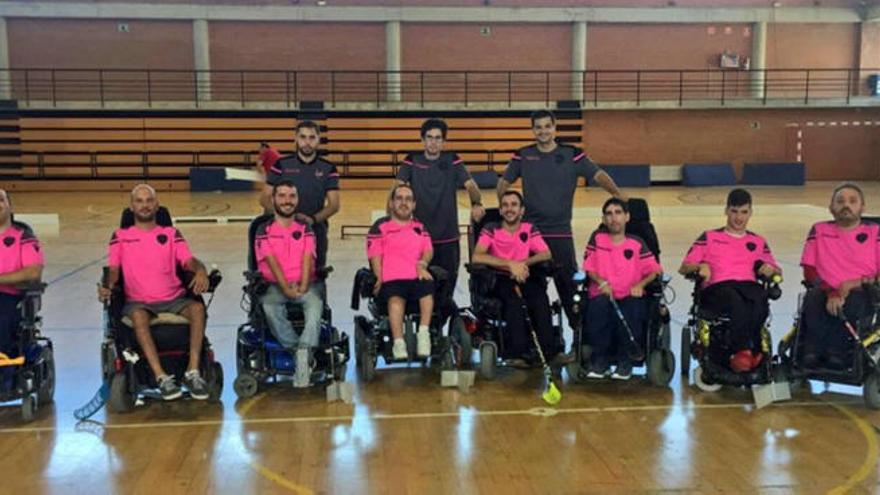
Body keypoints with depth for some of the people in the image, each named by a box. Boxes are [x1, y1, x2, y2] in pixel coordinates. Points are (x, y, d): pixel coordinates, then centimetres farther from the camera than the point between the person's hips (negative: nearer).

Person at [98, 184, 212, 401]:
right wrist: (107, 286, -19)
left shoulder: (171, 233, 14)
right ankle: (161, 377, -37)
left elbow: (189, 261, 0)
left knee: (197, 307, -31)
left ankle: (193, 372, -31)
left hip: (173, 299, 1)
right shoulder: (121, 236, 13)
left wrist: (200, 270, -24)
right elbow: (113, 268, 4)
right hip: (138, 301, -1)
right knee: (138, 316, -36)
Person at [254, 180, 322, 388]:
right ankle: (302, 353, -31)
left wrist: (302, 287, -17)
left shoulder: (305, 229, 14)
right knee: (269, 306, -35)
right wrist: (286, 288, -18)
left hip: (303, 285, 1)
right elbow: (272, 261, -5)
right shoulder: (264, 230, 9)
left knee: (315, 304, -34)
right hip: (275, 285, -1)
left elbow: (307, 260, 0)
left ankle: (303, 352, -42)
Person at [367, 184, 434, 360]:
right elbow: (375, 255, 6)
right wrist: (379, 279, -8)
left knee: (428, 286, -32)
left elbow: (428, 250, 15)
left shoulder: (420, 227, 28)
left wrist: (422, 263, -7)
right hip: (391, 280, -2)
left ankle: (424, 333, -31)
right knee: (396, 298, -35)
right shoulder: (380, 226, 16)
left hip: (416, 278, 3)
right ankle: (398, 344, -42)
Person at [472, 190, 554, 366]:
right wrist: (510, 264, -20)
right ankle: (518, 352, -34)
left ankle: (548, 351, -30)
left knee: (540, 298, -30)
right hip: (500, 279, -2)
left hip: (524, 277, 2)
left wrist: (524, 263, -20)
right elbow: (477, 257, -14)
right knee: (513, 298, -35)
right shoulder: (491, 230, 1)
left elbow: (546, 254, -1)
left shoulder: (529, 230, 10)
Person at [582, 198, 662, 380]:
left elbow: (655, 270, 3)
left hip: (629, 296, 0)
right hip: (602, 294, 0)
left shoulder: (637, 244, 7)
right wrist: (602, 282, -12)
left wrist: (640, 284, -16)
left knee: (633, 309, -35)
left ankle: (625, 360, -11)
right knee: (598, 305, -36)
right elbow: (589, 269, 7)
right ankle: (600, 359, -16)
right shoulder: (597, 238, 8)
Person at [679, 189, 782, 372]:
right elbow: (683, 268, 16)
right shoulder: (709, 237, 22)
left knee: (760, 299, -37)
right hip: (716, 288, -2)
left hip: (749, 285, 2)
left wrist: (770, 269, 4)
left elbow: (778, 271, 28)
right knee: (735, 300, -40)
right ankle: (744, 350, -42)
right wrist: (700, 266, -6)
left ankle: (728, 352, -37)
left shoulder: (758, 242, 29)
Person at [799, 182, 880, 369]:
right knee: (813, 299, -35)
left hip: (861, 294, -1)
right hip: (826, 293, 1)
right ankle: (812, 353, -35)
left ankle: (835, 353, -32)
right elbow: (809, 272, 4)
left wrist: (856, 283, -15)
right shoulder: (819, 231, 14)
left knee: (852, 303, -37)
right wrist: (831, 292, -14)